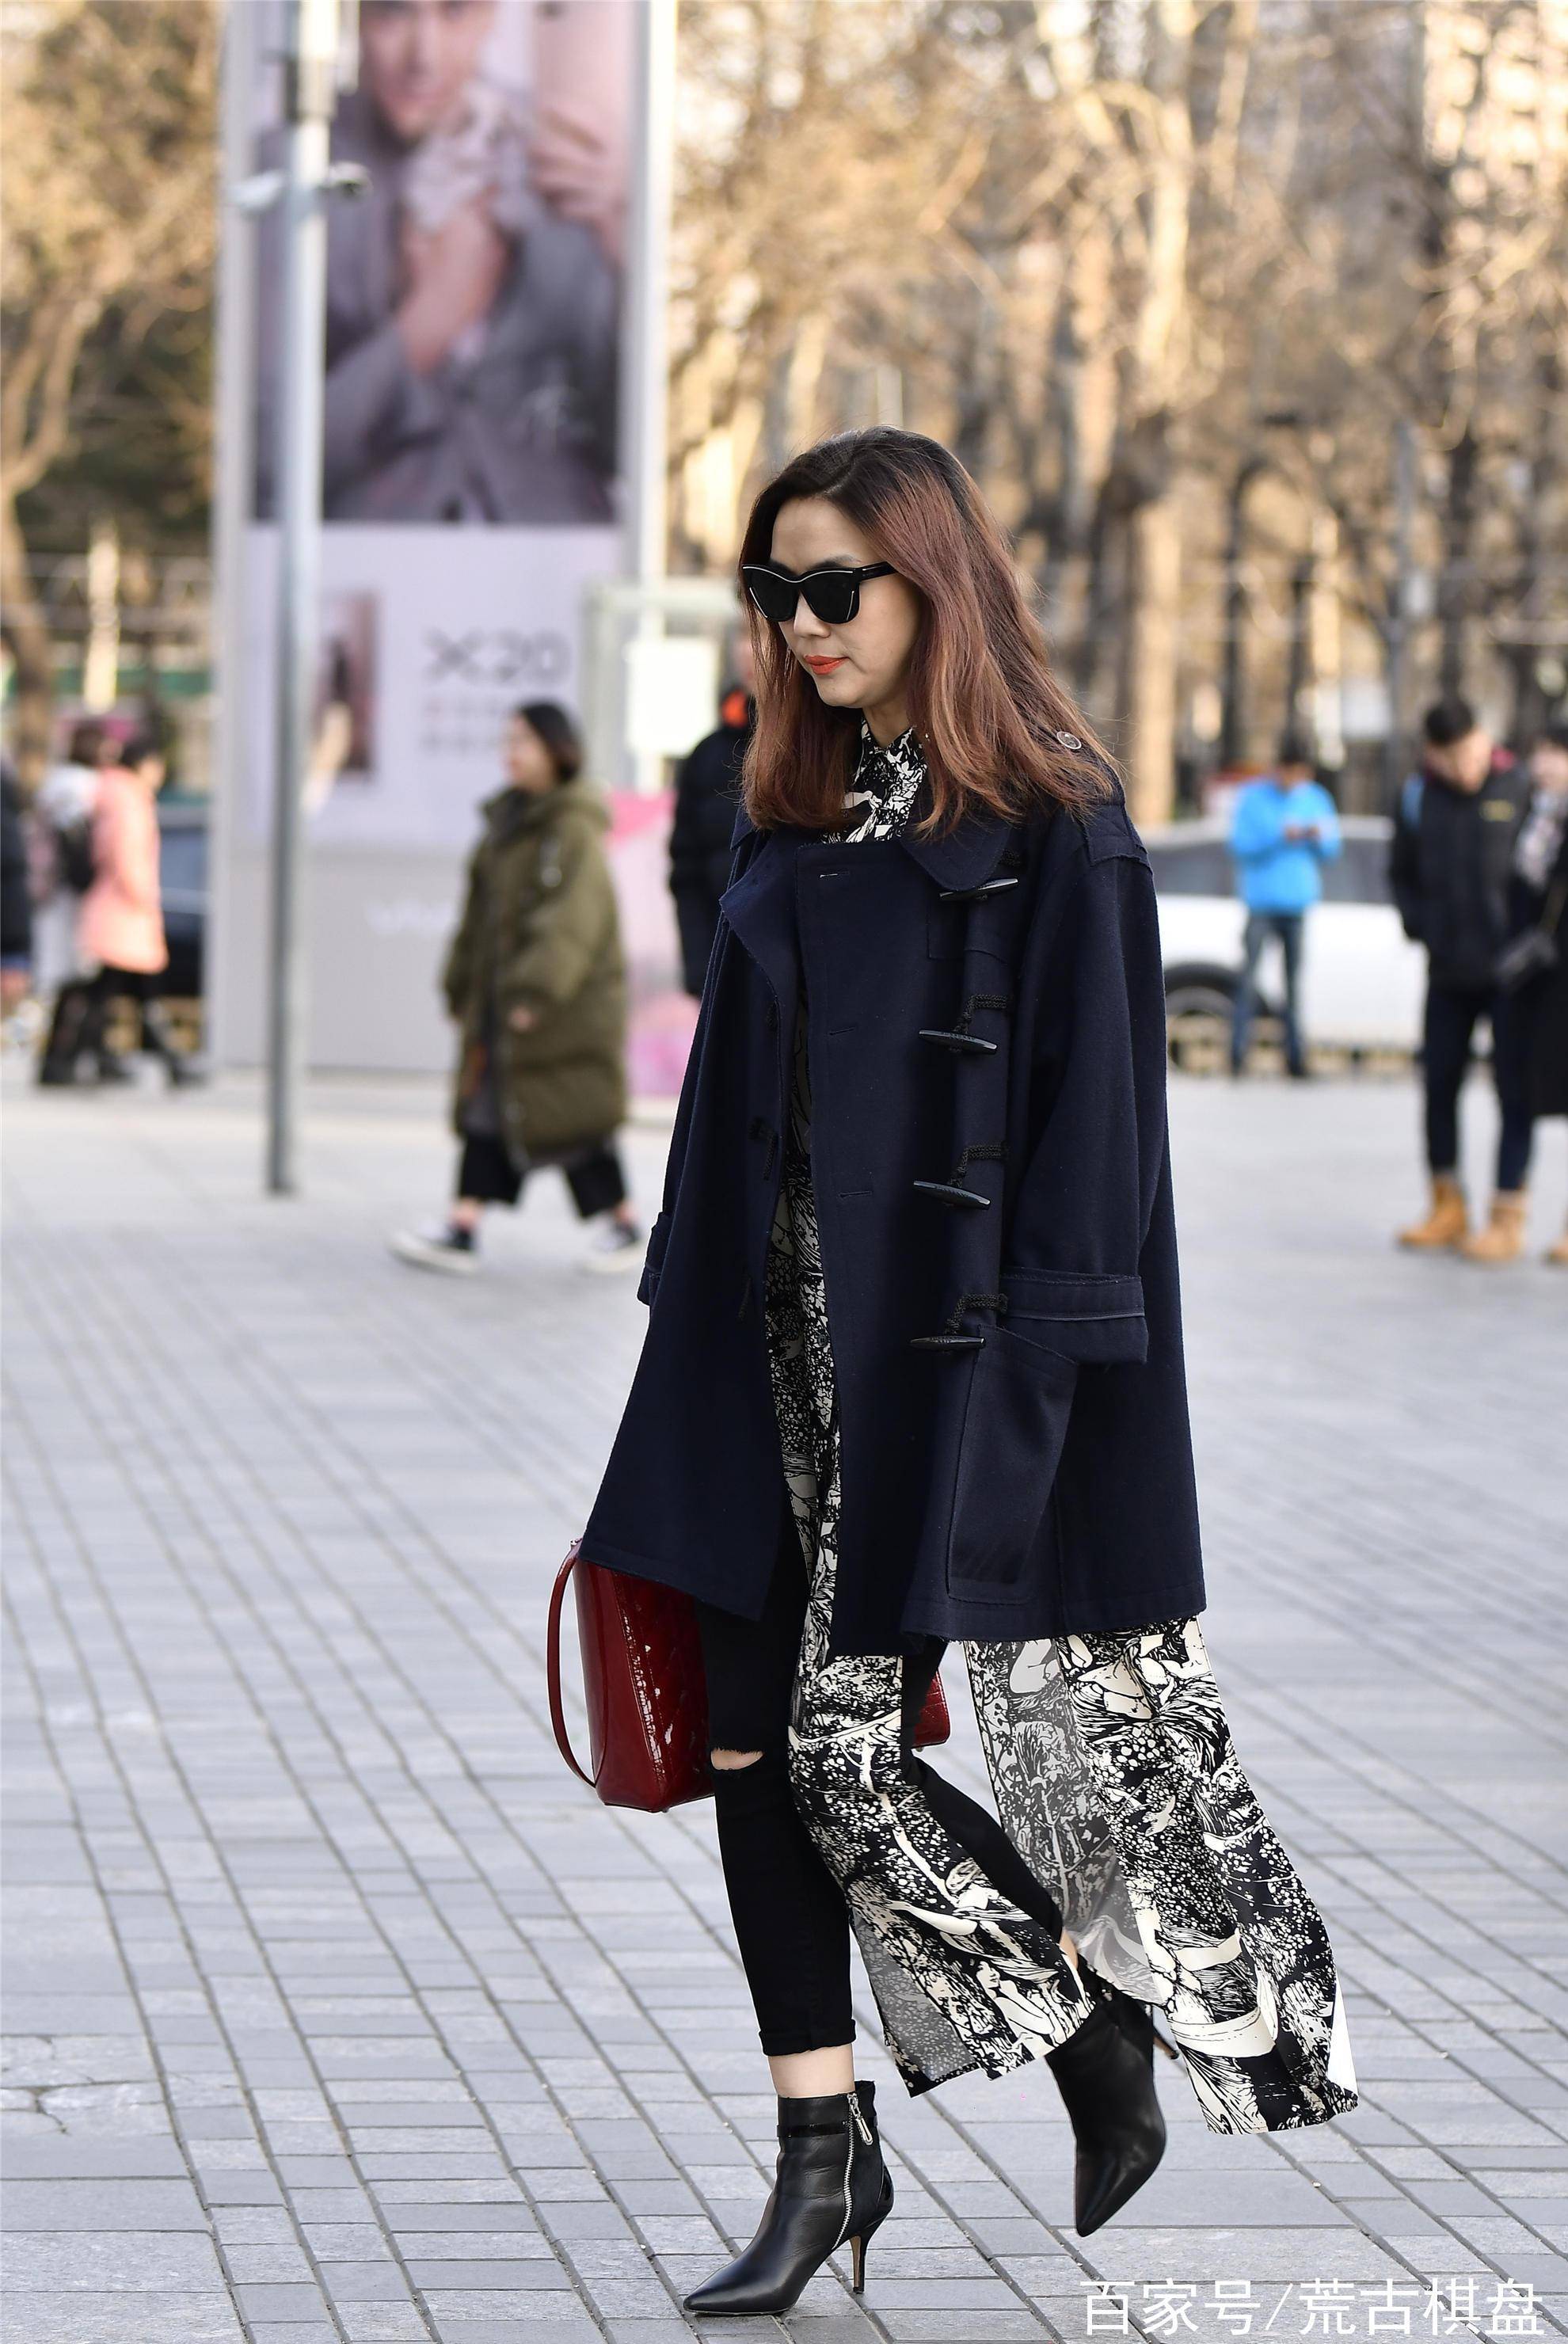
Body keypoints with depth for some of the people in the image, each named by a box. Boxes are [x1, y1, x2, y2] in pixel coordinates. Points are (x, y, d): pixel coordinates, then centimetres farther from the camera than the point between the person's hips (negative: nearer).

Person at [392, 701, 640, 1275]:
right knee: (488, 1108, 2)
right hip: (502, 995, 8)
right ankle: (462, 1229, -1)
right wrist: (463, 985, 15)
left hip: (566, 1001, -8)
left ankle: (623, 1225, 13)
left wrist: (537, 992, -26)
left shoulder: (576, 830, -14)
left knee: (571, 1115, -1)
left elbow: (574, 919, -21)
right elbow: (482, 913, 16)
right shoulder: (510, 822, 13)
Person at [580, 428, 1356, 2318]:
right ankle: (823, 2156, 11)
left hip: (946, 1354, -6)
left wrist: (1033, 1392, -16)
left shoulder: (1051, 837, -7)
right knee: (756, 1740, 2)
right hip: (776, 1348, 6)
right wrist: (696, 1333, 13)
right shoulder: (797, 822, 13)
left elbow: (1086, 1126, -10)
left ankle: (1097, 2028, 19)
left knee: (843, 1744, -5)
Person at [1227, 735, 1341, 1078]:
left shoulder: (1316, 799, 11)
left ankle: (1295, 1053, 4)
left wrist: (1317, 837, -8)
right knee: (1249, 977, -10)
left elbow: (1331, 850, 14)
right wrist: (1280, 837, -17)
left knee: (1295, 979, 0)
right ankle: (1238, 1051, -9)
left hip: (1298, 903, 3)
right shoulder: (1252, 798, 1)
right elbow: (1241, 845, -6)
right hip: (1261, 902, -3)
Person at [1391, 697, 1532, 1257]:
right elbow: (1402, 874, 16)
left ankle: (1508, 1216, 3)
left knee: (1513, 1090, -2)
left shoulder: (1521, 790, -6)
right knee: (1439, 1082, 8)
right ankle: (1448, 1207, 21)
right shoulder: (1417, 797, 3)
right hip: (1449, 971, 4)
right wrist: (1421, 927, 2)